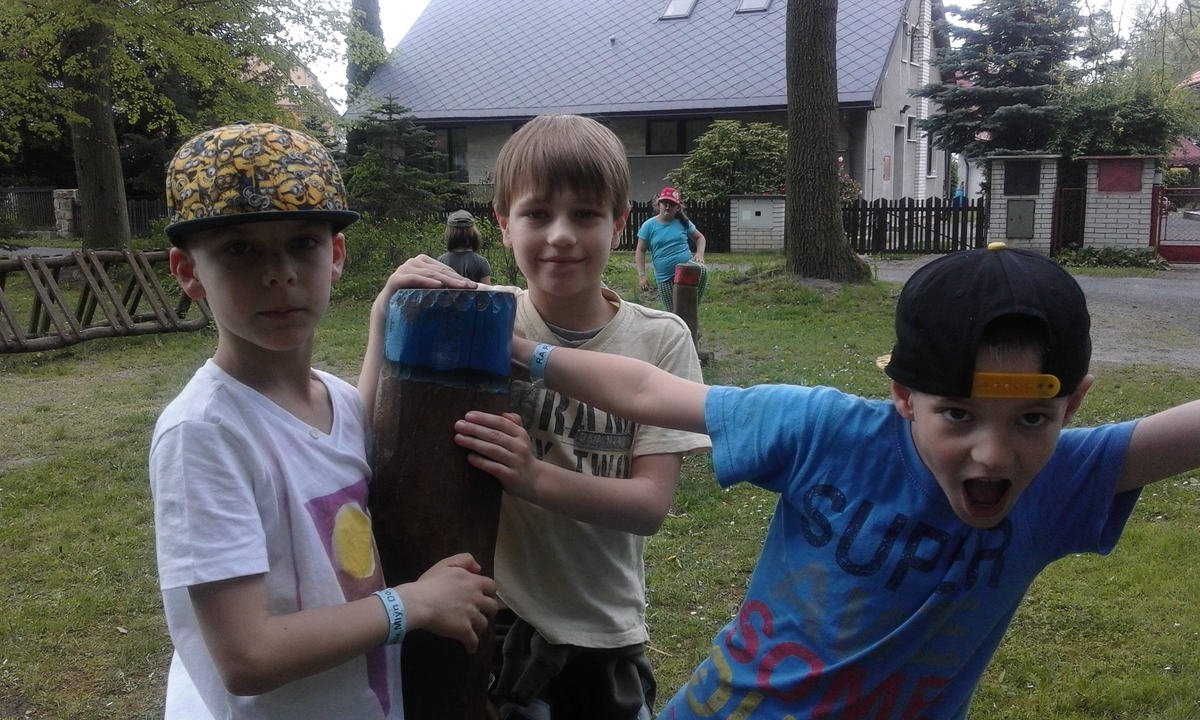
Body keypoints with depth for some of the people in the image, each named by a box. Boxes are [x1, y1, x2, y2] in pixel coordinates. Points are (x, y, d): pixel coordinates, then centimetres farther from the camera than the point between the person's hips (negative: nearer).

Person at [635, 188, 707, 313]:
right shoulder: (649, 225, -2)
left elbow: (699, 237, 15)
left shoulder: (683, 222, 4)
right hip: (664, 276, 0)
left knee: (702, 270, -33)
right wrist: (641, 275, -10)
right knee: (673, 312, 2)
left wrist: (700, 253, -6)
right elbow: (640, 251, -1)